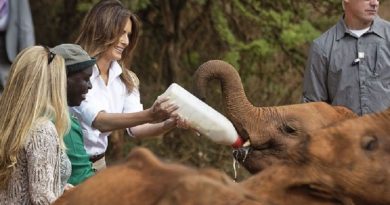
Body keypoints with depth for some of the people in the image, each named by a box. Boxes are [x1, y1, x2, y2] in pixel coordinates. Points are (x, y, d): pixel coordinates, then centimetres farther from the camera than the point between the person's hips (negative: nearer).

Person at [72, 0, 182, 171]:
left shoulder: (125, 79, 5)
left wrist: (170, 123, -23)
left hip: (99, 164, 7)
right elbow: (99, 121, -29)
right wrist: (150, 115, -40)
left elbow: (135, 128, -4)